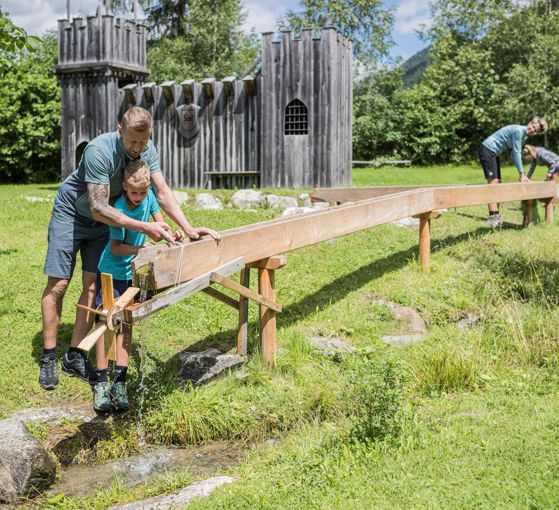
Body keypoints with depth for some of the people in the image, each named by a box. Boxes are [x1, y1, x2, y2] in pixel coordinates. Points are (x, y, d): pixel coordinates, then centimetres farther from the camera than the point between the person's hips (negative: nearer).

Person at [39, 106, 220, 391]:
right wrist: (145, 227, -45)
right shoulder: (100, 151, -33)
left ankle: (74, 356, 7)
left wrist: (189, 230, -25)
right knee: (58, 284, -6)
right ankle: (49, 357, 5)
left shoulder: (147, 150, -14)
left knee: (92, 286, -1)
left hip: (103, 220, 5)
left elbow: (163, 193, -13)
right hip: (70, 214, -5)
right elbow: (98, 208, -37)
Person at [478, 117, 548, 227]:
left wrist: (522, 174, 6)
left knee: (498, 184, 8)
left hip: (494, 153, 11)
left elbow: (516, 154, 13)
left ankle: (496, 216, 10)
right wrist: (521, 173, -16)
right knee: (493, 183, -17)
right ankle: (492, 217, -21)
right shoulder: (518, 130, -19)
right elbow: (516, 153, -19)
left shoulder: (525, 136, 11)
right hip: (487, 150, -11)